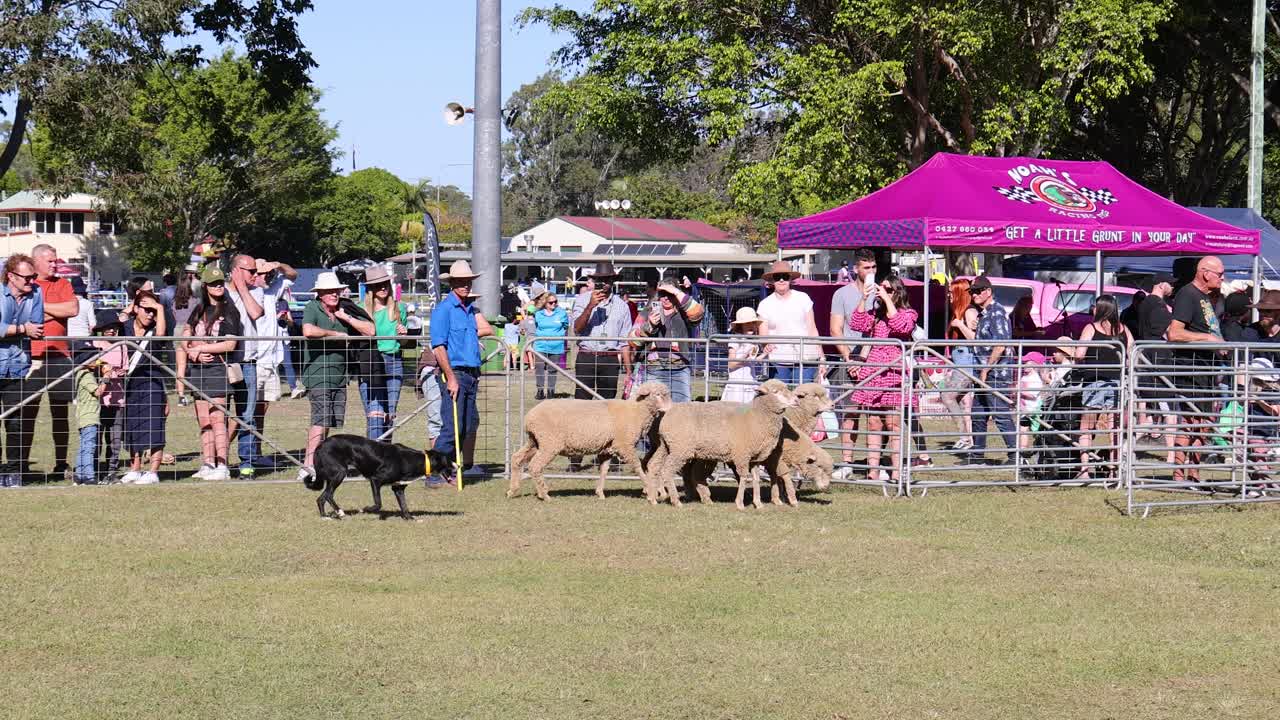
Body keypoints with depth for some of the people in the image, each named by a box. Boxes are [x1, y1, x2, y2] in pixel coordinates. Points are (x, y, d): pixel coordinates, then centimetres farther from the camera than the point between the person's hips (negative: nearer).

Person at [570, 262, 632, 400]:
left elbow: (624, 342, 12)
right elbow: (577, 328, -9)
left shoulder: (621, 306, 10)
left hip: (610, 361, 2)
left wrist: (628, 372, 9)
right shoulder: (583, 300, 4)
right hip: (586, 359, -2)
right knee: (582, 401, -7)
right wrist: (590, 306, -21)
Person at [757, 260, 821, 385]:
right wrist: (766, 345, -21)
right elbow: (763, 335, 3)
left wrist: (821, 357, 6)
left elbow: (812, 329, 10)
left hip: (805, 359, 0)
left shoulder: (803, 299, 9)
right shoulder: (765, 305, 8)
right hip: (778, 361, 0)